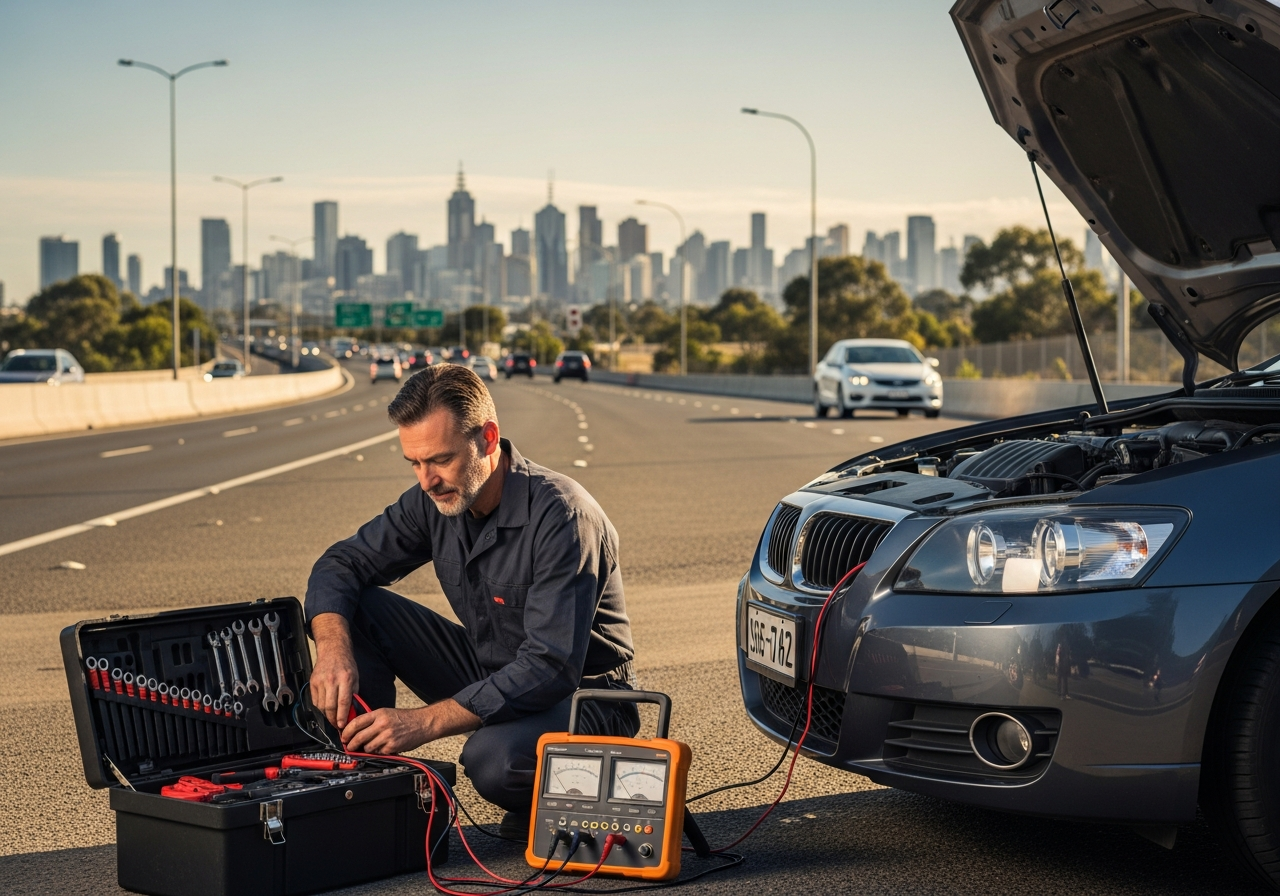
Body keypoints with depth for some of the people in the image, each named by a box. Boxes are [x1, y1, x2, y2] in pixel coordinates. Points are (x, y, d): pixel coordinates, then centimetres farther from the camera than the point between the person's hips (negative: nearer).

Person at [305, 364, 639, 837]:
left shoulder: (561, 515, -28)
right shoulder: (437, 498, -7)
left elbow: (551, 669, -33)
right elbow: (340, 565, 0)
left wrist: (423, 722, -37)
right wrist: (333, 648, -23)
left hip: (582, 695, -6)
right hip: (492, 675, 7)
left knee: (494, 758, -38)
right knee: (359, 608, -8)